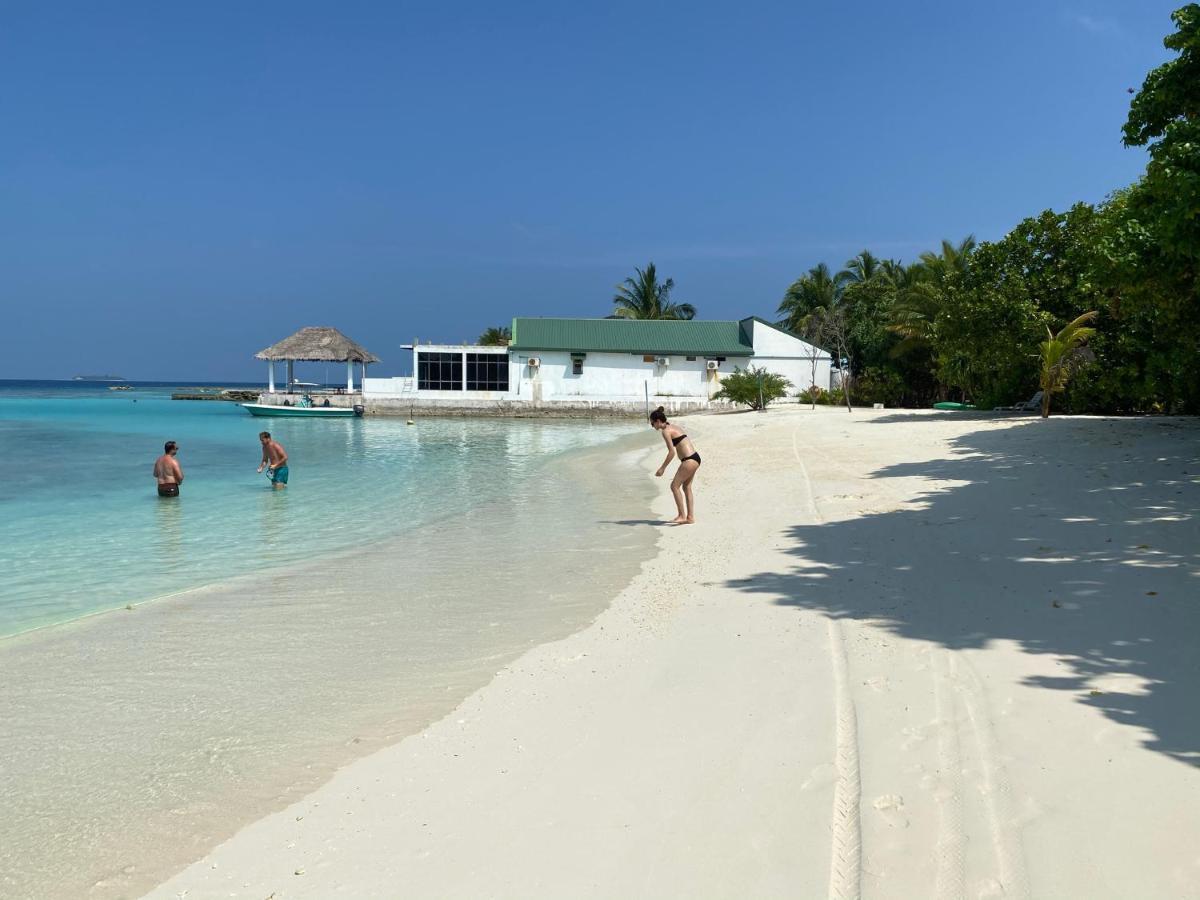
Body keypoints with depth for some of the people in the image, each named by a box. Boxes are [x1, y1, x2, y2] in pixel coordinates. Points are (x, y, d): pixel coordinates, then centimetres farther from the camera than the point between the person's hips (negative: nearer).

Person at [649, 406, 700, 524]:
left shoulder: (666, 431, -11)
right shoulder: (674, 427, 17)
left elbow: (672, 452, -17)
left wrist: (662, 468, -11)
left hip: (689, 460, -10)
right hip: (695, 457, 10)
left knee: (675, 486, -2)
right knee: (686, 487, 15)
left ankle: (682, 516, 0)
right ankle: (690, 517, 19)